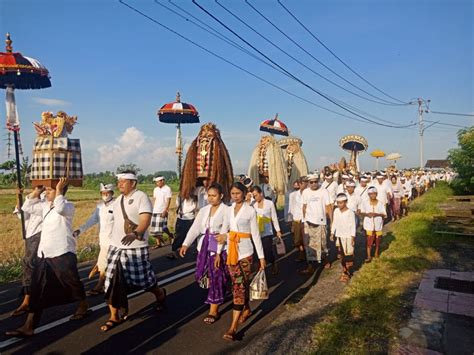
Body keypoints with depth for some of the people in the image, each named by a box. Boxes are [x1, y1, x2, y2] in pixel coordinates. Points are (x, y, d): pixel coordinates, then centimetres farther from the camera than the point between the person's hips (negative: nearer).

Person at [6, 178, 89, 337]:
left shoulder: (68, 206, -10)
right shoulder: (45, 206, 14)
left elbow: (60, 209, -31)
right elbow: (27, 207, 17)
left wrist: (59, 190, -20)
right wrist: (37, 190, 10)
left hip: (62, 253, -7)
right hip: (44, 254, 7)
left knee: (72, 282, 8)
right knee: (37, 289, 6)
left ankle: (83, 306, 34)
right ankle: (28, 326, 10)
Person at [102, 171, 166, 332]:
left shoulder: (141, 197, -13)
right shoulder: (119, 199, 11)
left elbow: (146, 220, -25)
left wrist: (135, 234, -40)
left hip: (135, 248, -7)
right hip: (116, 246, 7)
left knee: (143, 279, 4)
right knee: (112, 282, 4)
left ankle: (160, 294, 34)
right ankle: (114, 316, 17)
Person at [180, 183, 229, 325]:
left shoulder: (226, 210, -8)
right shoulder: (204, 210, 8)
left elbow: (223, 232, -15)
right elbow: (195, 228, 0)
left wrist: (218, 253, -20)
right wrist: (186, 244, -13)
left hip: (219, 247, -5)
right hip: (204, 247, 5)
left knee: (216, 278, 0)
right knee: (205, 276, 11)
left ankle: (213, 311, 14)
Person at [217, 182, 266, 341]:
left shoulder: (250, 211, -7)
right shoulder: (229, 210, 7)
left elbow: (255, 235, -5)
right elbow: (228, 231, 12)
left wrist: (261, 256, -5)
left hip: (245, 252, -5)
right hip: (231, 251, 5)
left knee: (240, 286, -6)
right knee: (238, 284, 15)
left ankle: (233, 327, -4)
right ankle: (247, 309, 39)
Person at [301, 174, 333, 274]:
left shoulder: (324, 191, -6)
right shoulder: (305, 192, 2)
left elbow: (329, 207, -6)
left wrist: (331, 220, -10)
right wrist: (304, 219, 12)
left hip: (321, 221, -1)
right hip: (309, 221, 2)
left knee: (322, 242, 13)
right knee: (310, 244, 2)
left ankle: (324, 258, 39)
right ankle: (311, 266, 6)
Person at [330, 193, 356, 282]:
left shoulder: (350, 212, -14)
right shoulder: (336, 211, 2)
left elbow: (353, 226, -11)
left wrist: (353, 238, -11)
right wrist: (332, 233, 10)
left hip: (348, 237, -5)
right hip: (339, 236, 5)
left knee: (348, 255, -1)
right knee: (341, 255, 12)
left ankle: (348, 273, 10)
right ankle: (344, 271, 25)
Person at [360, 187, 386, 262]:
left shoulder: (380, 203, -6)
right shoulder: (365, 202, -6)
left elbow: (384, 215, -4)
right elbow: (362, 213, 1)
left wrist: (377, 214, -21)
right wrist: (367, 214, -19)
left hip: (378, 225, 1)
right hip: (369, 225, -1)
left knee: (377, 240, 14)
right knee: (369, 241, -4)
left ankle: (376, 254, 34)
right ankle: (369, 256, 4)